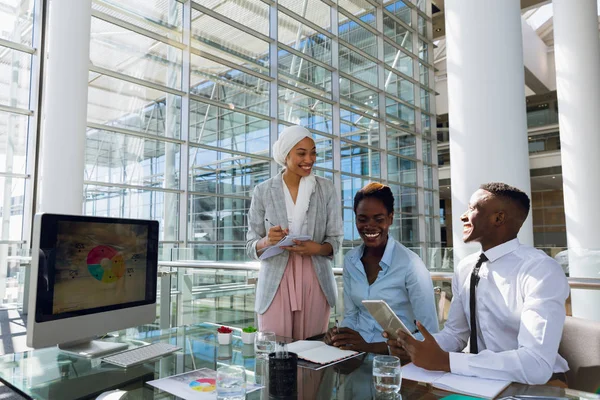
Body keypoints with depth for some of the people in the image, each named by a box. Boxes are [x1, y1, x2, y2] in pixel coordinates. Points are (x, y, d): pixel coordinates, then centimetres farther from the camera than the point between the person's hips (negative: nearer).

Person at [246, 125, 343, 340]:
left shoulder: (326, 188, 2)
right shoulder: (263, 191, 0)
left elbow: (335, 239, 3)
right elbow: (251, 247, 2)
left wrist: (317, 248, -18)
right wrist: (267, 241, -19)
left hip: (315, 282, 1)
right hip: (275, 283, -1)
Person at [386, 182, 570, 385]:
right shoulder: (464, 268, 0)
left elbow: (536, 365, -27)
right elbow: (455, 333, 7)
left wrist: (444, 360, -29)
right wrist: (416, 345, -12)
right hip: (480, 378, 5)